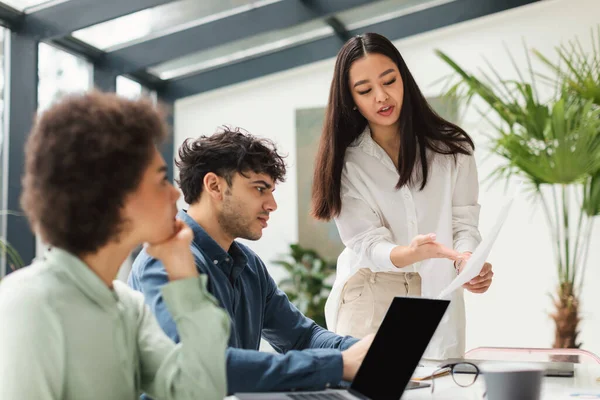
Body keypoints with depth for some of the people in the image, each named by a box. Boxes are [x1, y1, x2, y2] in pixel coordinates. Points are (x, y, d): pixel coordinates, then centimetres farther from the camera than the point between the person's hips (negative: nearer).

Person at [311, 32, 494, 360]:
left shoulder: (452, 148, -1)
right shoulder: (345, 162, -5)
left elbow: (464, 224, -4)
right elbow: (367, 244, -12)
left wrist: (468, 259, -27)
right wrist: (412, 254, -33)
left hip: (437, 297, 1)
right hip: (369, 300, -1)